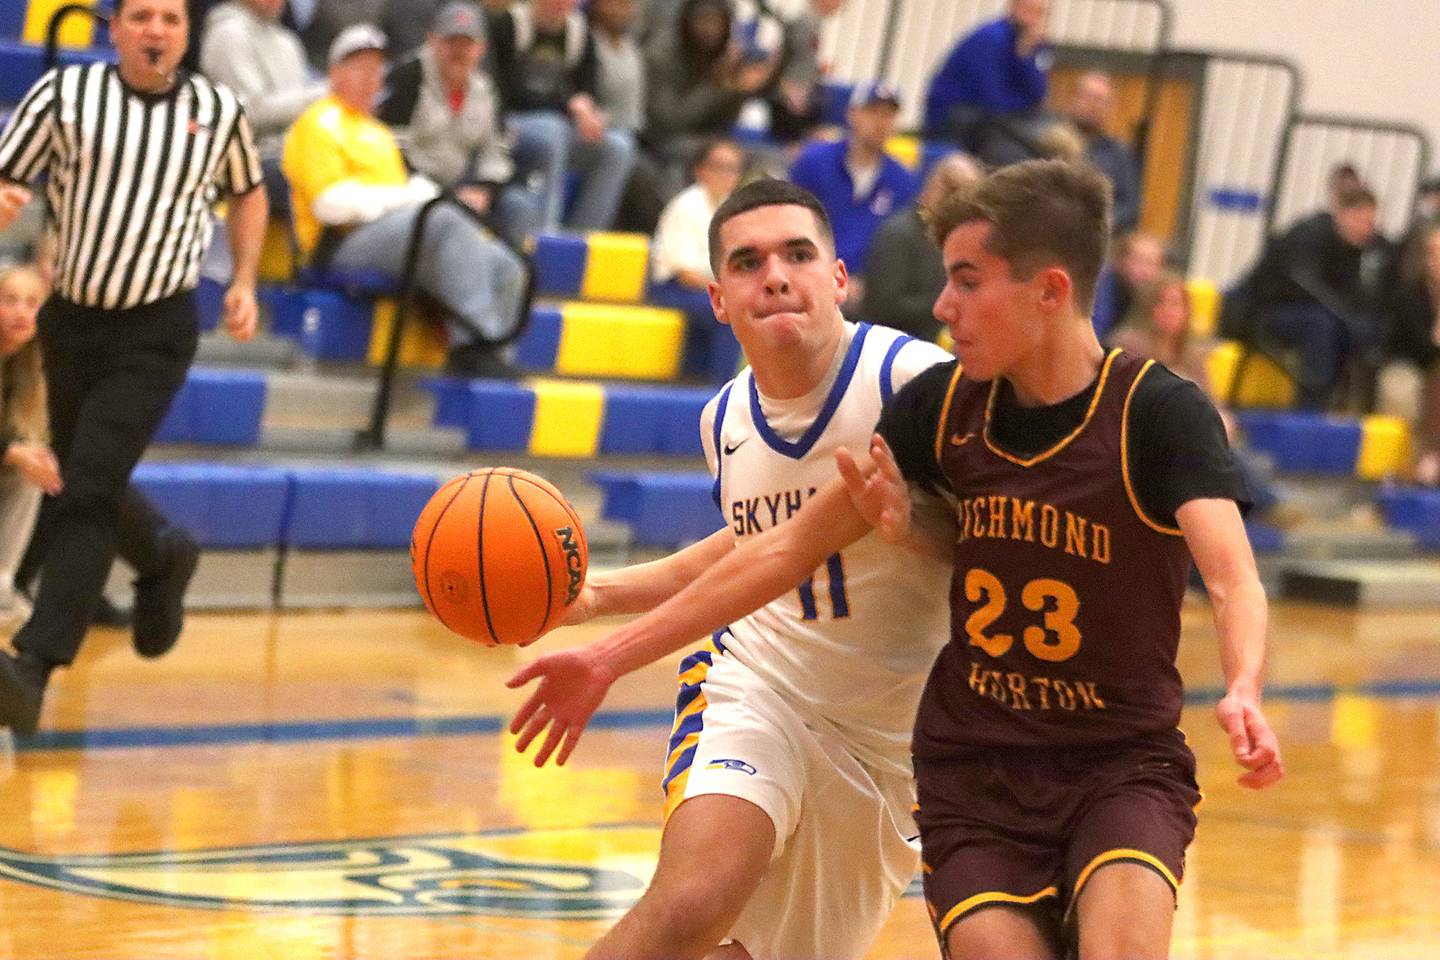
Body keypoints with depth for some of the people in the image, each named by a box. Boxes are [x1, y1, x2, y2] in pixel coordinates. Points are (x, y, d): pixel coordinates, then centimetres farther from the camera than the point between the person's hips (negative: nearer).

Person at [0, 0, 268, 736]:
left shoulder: (219, 111, -1)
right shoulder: (64, 94, -6)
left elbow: (246, 193, 17)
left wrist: (244, 282, 6)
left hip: (155, 331, -3)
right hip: (70, 319, 3)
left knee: (89, 490, -16)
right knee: (77, 484, 18)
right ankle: (164, 558, 49)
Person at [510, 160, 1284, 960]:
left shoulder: (1159, 412, -13)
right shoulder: (944, 405, -1)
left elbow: (1232, 578, -29)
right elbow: (789, 548, 6)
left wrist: (1243, 693, -51)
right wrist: (611, 658, 5)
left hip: (1124, 766, -3)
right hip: (975, 770, 4)